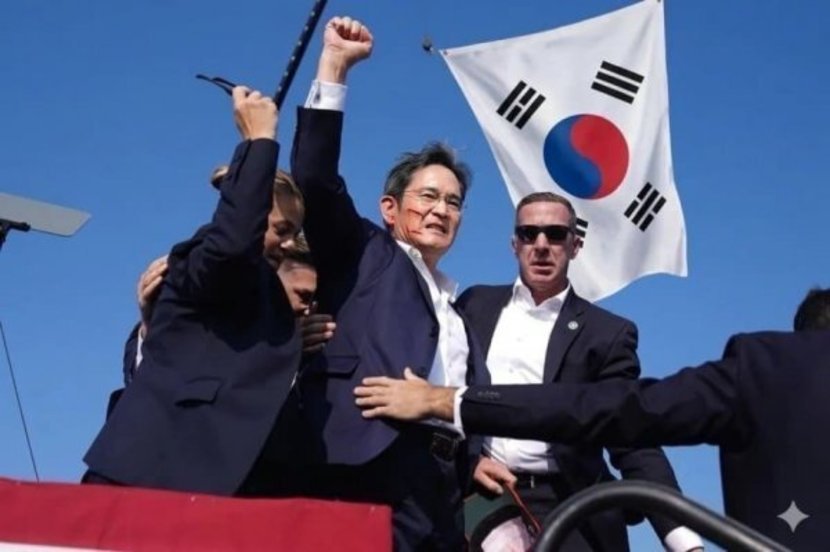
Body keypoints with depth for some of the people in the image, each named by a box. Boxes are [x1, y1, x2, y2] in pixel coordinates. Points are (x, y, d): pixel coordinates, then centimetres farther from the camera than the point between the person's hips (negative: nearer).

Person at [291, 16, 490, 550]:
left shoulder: (461, 306, 30)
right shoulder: (363, 256, 15)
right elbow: (315, 177, 2)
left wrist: (479, 461, 7)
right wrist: (334, 65, 1)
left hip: (446, 480, 6)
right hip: (375, 472, -6)